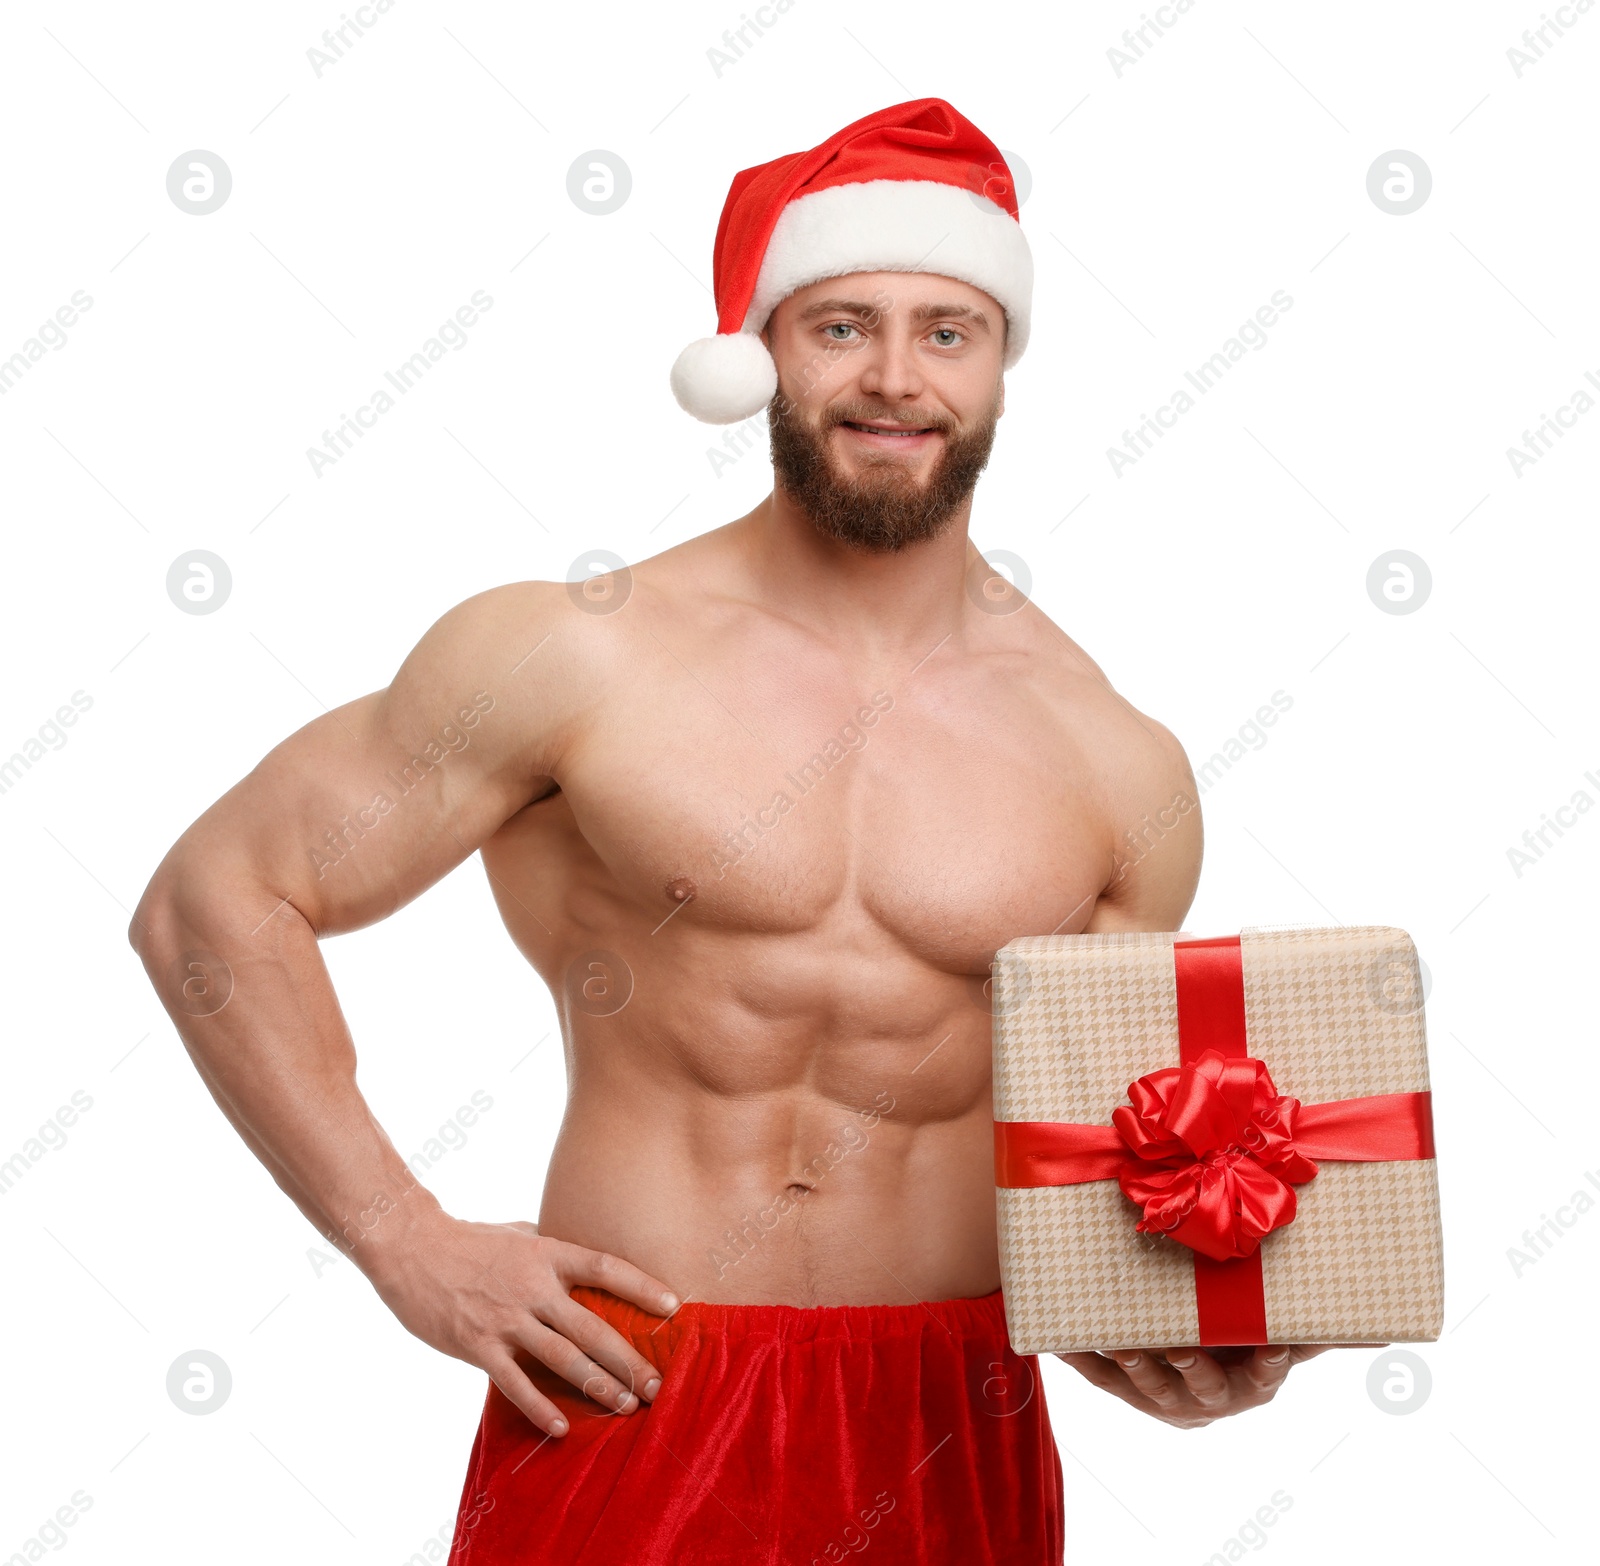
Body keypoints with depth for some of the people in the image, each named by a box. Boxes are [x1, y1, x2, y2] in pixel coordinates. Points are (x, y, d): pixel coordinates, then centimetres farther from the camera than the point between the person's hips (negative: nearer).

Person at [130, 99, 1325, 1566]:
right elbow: (213, 902, -3)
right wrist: (404, 1238, -9)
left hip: (954, 1439, 3)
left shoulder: (1116, 767, 2)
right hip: (633, 1406, -2)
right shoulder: (575, 659, -7)